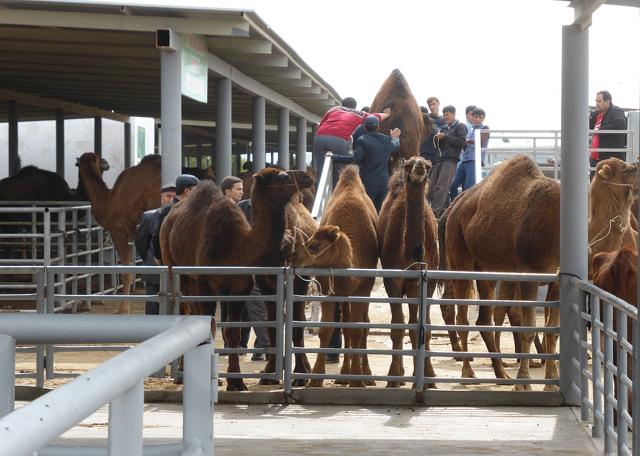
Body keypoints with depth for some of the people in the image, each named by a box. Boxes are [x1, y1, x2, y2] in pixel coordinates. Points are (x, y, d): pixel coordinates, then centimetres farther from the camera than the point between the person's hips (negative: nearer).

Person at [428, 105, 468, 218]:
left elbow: (462, 142, -8)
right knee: (432, 187, -2)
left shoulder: (460, 127, 6)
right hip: (439, 159, 7)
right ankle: (442, 208, 4)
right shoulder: (444, 128, 25)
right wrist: (438, 139, 3)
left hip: (451, 159, -7)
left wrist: (445, 137, -10)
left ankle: (435, 211, -22)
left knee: (441, 187, -16)